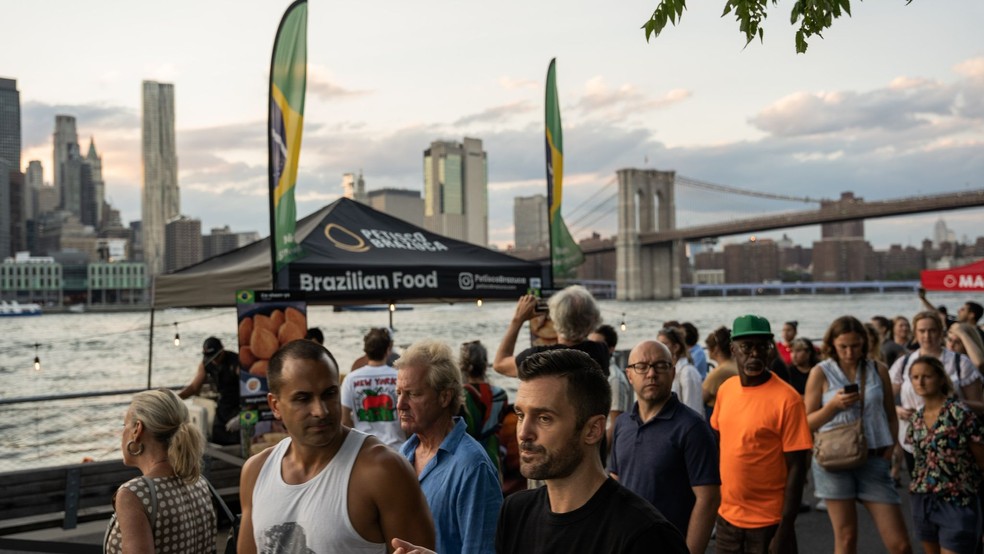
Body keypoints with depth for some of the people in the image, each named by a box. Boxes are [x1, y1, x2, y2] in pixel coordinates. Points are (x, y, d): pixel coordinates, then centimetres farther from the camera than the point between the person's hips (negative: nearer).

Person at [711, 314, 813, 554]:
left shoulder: (786, 399, -15)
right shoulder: (725, 389, 1)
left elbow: (796, 469, -14)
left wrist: (785, 530, -16)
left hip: (767, 523, -5)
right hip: (726, 517, 5)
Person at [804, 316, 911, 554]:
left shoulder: (878, 369, 6)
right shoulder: (821, 373, -1)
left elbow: (891, 418, 14)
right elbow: (808, 423, 0)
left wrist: (889, 452, 2)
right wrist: (834, 405, -15)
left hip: (873, 459, 2)